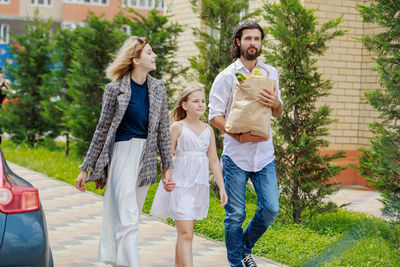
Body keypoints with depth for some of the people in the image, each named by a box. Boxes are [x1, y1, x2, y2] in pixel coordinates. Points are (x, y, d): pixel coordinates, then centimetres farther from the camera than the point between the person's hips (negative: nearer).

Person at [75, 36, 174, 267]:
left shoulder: (158, 88, 7)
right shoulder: (116, 88, -7)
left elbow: (163, 130, 12)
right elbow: (102, 130, -1)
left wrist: (167, 167, 10)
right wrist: (86, 168, 1)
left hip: (146, 157, 5)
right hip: (122, 153, -5)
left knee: (129, 218, 11)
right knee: (127, 219, -11)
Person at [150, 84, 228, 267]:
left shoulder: (208, 130, 9)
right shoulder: (177, 127, -4)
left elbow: (214, 162, 11)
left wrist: (222, 188, 6)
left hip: (199, 186, 5)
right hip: (180, 185, -5)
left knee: (184, 232, 14)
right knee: (185, 233, -12)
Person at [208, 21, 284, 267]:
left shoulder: (270, 72, 10)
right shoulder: (227, 76, -2)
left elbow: (278, 113, 13)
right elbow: (215, 116, -5)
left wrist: (276, 104, -11)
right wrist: (240, 135, -18)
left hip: (264, 153, 3)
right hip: (236, 155, -3)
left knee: (271, 209, 0)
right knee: (235, 215, 1)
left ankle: (246, 247, 25)